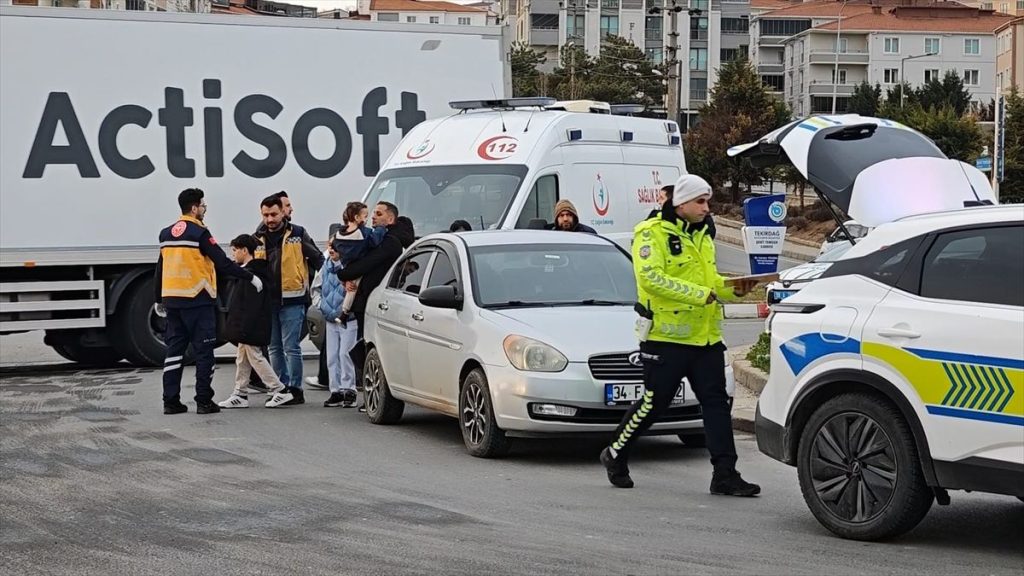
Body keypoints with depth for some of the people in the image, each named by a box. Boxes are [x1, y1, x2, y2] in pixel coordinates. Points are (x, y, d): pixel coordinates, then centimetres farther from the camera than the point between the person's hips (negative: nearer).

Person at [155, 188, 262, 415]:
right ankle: (204, 401, 0)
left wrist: (159, 300, 25)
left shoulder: (166, 234, 12)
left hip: (172, 300, 6)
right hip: (197, 300, -6)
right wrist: (251, 278, -5)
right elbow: (223, 263, -13)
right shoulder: (199, 233, -9)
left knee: (174, 350, 10)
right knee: (203, 351, 0)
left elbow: (160, 269, 17)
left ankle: (171, 401, 9)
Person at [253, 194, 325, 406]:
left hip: (292, 301, -5)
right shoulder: (258, 239, 11)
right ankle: (282, 387, 18)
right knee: (274, 347, 10)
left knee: (291, 347, -6)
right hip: (268, 301, 5)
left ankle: (295, 389, 0)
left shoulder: (298, 234, 1)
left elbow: (317, 259, 6)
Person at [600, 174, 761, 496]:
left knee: (716, 404, 1)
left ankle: (725, 474, 1)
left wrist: (734, 289, 3)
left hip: (705, 337, 7)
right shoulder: (652, 233, -8)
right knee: (653, 404, 0)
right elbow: (651, 278, -21)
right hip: (666, 336, -7)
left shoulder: (702, 237, 18)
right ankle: (615, 455, 21)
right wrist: (700, 294, -23)